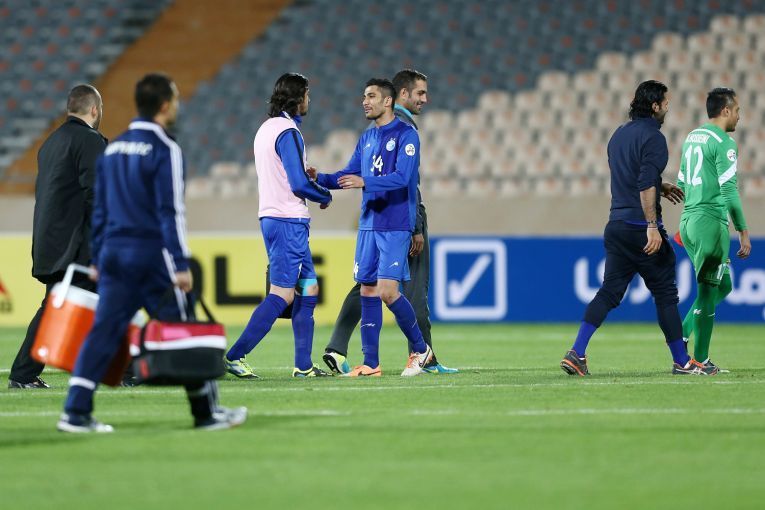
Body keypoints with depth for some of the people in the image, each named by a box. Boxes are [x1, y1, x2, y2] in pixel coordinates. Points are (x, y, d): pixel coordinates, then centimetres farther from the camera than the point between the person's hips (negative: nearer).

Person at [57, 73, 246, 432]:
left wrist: (98, 260, 21)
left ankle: (76, 413, -7)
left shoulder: (113, 149, 13)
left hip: (114, 254, 7)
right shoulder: (164, 150, -10)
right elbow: (170, 212, -15)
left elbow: (100, 210, 16)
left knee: (103, 331, 2)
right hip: (152, 255, -7)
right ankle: (206, 412, 11)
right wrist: (181, 265, -15)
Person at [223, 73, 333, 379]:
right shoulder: (288, 132, -15)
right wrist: (325, 197, -1)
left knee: (309, 289, 12)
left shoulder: (266, 129, 14)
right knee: (282, 295, -9)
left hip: (271, 217, 10)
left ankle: (303, 365, 12)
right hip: (288, 222, -10)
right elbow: (300, 184, -18)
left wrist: (306, 173, 10)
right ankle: (234, 356, -11)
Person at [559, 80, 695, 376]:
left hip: (616, 226, 7)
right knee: (665, 293, 3)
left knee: (609, 291, 6)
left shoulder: (619, 135, 15)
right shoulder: (653, 137, -12)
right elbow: (645, 186, -21)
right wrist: (652, 226, -23)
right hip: (640, 226, -7)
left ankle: (576, 354, -7)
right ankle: (681, 361, 10)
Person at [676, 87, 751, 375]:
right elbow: (729, 191, -15)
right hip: (711, 223, -8)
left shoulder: (691, 138, 15)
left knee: (723, 285, 17)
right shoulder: (723, 142, -11)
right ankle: (700, 360, 1)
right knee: (709, 290, -2)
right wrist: (743, 232, -13)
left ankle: (681, 336, 7)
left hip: (688, 221, 8)